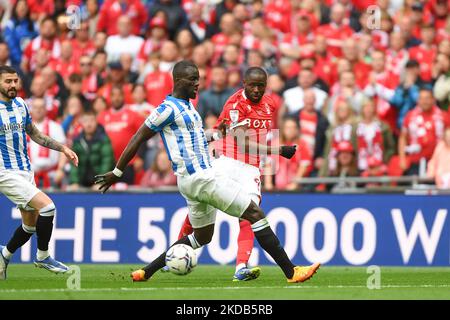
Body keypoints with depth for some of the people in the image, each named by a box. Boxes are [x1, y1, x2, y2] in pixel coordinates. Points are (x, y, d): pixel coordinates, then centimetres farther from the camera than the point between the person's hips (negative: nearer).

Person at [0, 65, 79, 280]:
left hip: (25, 171, 8)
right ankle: (42, 257, -2)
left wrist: (62, 148, 14)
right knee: (46, 206, -19)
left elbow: (34, 134, 20)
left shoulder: (20, 104, 9)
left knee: (30, 225, 10)